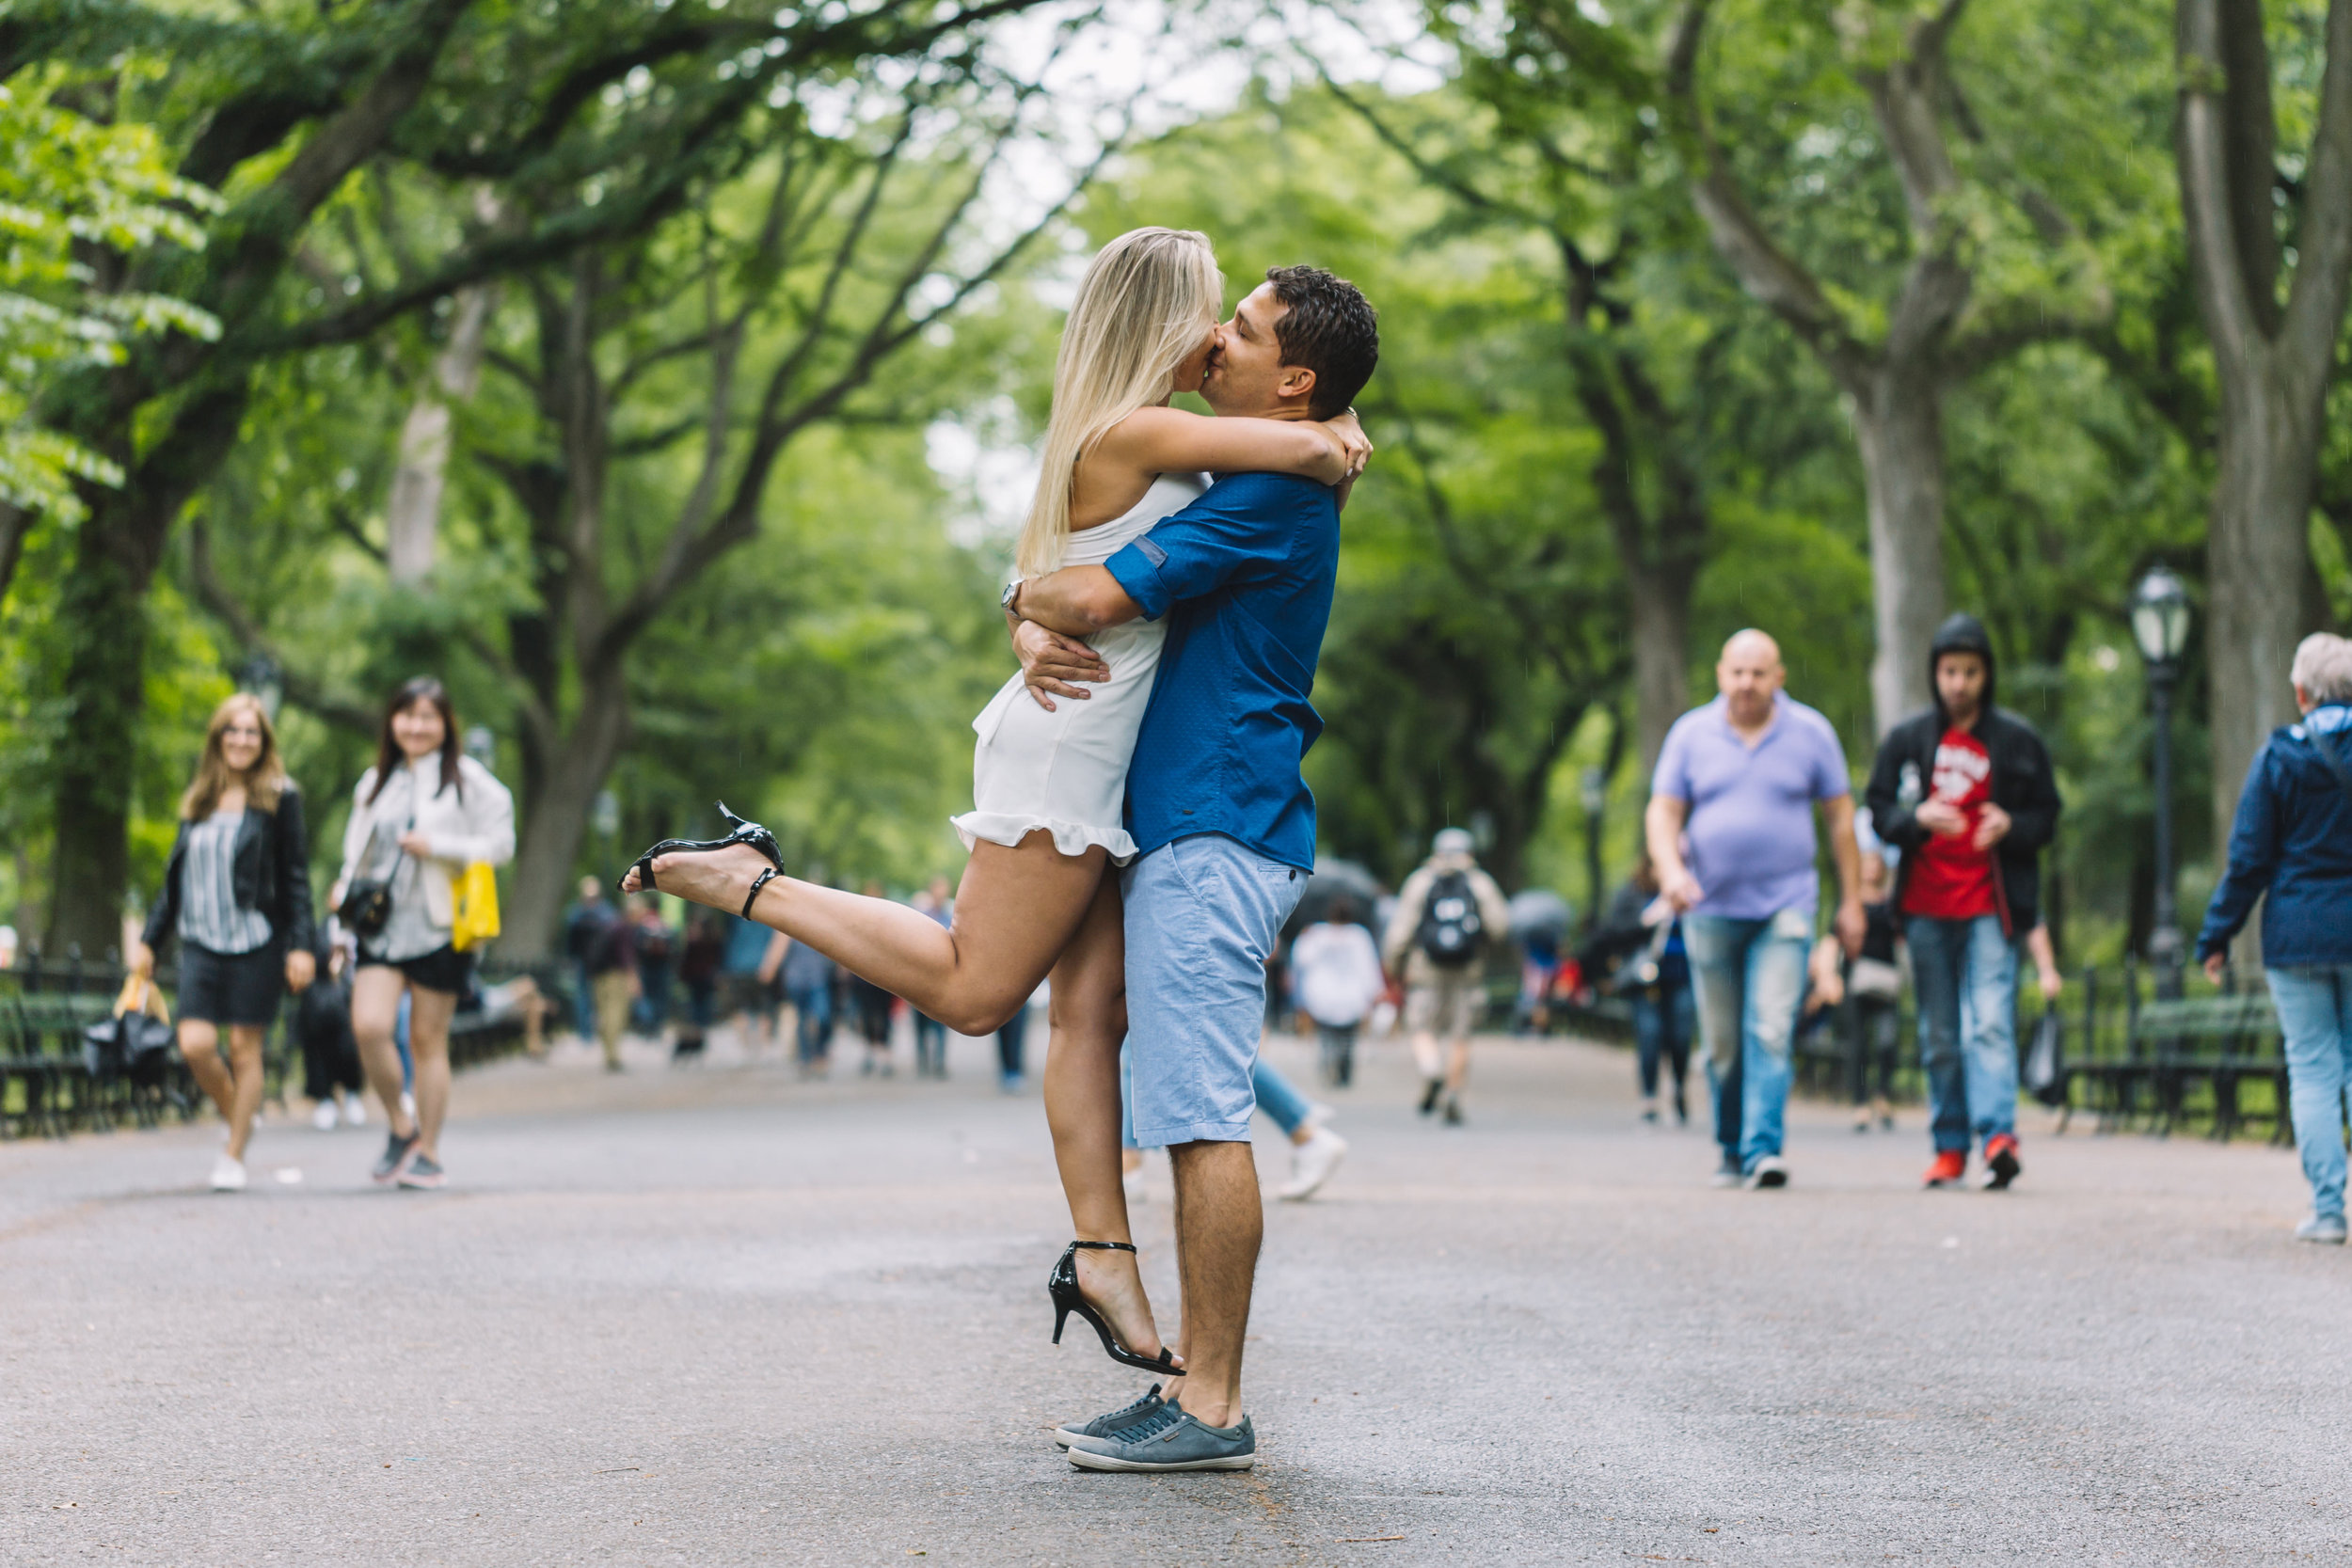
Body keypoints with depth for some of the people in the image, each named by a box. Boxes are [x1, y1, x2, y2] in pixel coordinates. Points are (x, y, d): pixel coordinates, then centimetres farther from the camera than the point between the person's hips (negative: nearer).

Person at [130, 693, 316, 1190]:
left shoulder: (279, 798, 0)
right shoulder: (198, 800, 13)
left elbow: (296, 878, -2)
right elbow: (176, 878, 19)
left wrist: (301, 945, -10)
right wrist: (150, 939, 15)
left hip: (257, 942, -3)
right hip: (201, 940, 3)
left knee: (245, 1048, -1)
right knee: (195, 1044, -9)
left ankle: (234, 1155, 9)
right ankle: (236, 1119, 17)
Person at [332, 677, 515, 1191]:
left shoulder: (466, 778, 2)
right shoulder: (375, 782, 16)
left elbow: (501, 843, -1)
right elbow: (357, 850, 24)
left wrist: (437, 845, -12)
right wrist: (345, 889, 5)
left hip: (437, 928, -3)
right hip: (381, 928, 3)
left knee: (428, 1040, 1)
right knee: (368, 1025, -16)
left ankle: (429, 1154, 12)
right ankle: (400, 1125, 5)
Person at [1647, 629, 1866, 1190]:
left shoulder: (1810, 733, 3)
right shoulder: (1691, 734, 5)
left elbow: (1840, 817, 8)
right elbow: (1662, 812, 4)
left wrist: (1851, 902, 5)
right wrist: (1671, 870, -16)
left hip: (1785, 906, -1)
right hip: (1711, 908, 2)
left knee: (1771, 1031, -14)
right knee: (1722, 1043, 5)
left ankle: (1763, 1150, -17)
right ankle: (1731, 1150, 18)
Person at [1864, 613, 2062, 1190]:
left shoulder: (2018, 741, 5)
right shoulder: (1907, 739, 9)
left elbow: (2046, 817, 8)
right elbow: (1879, 811, 8)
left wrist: (2010, 826, -14)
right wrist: (1917, 819, -13)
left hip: (1990, 908, -2)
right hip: (1926, 906, 3)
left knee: (1991, 1023, -16)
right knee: (1938, 1035, 6)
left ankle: (1998, 1134, -25)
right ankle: (1950, 1147, 13)